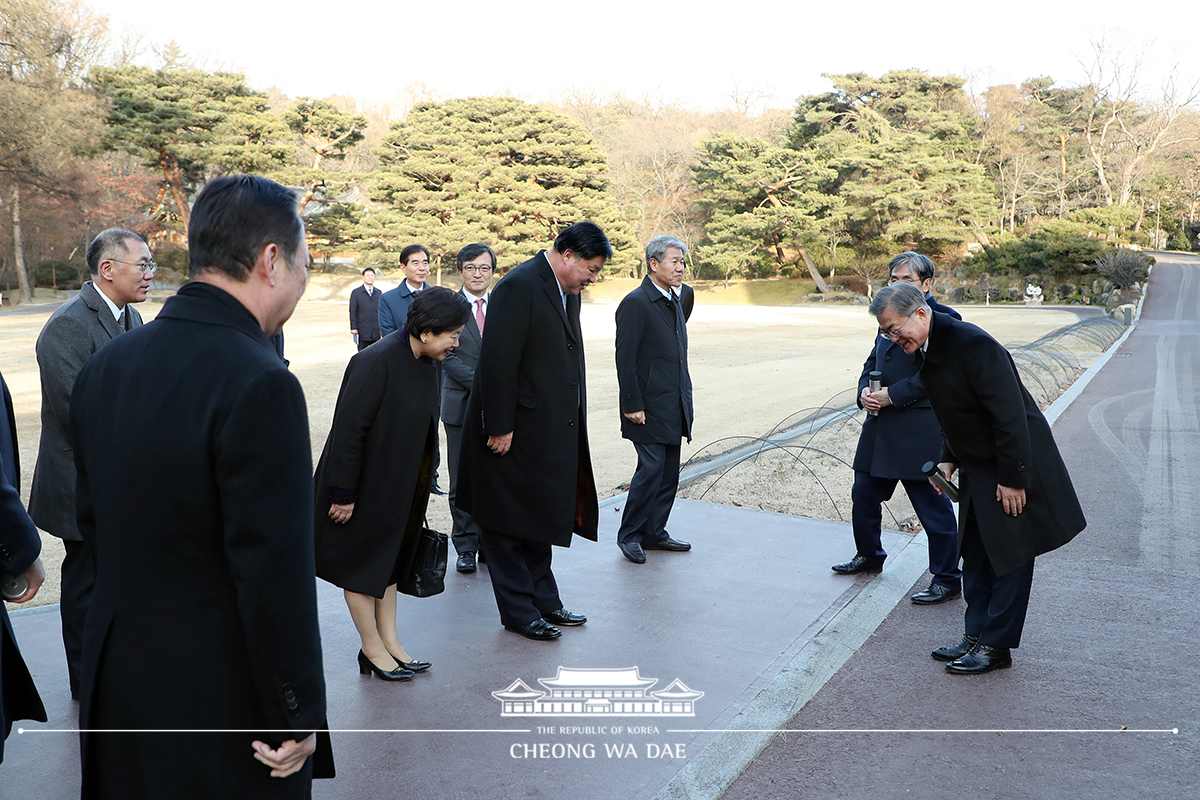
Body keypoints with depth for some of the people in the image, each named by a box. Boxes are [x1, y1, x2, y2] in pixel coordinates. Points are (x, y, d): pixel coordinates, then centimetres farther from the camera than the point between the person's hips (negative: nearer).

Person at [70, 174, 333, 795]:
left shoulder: (103, 366, 0)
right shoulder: (260, 384, -25)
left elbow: (95, 527, 9)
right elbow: (275, 575, -23)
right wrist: (295, 716, -12)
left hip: (116, 680, 8)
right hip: (222, 699, -7)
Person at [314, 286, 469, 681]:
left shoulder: (425, 364, 0)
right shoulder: (376, 363, -26)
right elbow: (348, 430, -24)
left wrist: (421, 489, 13)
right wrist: (343, 494, -21)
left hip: (399, 488, 9)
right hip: (366, 486, -8)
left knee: (390, 560, 17)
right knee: (364, 563, 8)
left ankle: (390, 642, 29)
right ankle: (373, 649, 21)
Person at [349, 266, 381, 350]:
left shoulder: (378, 293, 12)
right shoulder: (356, 292, 1)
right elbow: (352, 312, -1)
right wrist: (353, 328, -7)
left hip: (376, 332, 3)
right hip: (362, 332, -3)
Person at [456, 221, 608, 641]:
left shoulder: (567, 291, 11)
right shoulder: (519, 286, -18)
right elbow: (498, 362, -21)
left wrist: (571, 423, 15)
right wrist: (499, 428, -21)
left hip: (550, 431, 9)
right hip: (515, 433, -9)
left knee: (541, 516, 19)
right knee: (508, 521, 5)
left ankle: (543, 599, 32)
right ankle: (518, 610, 17)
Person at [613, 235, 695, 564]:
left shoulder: (679, 298, 14)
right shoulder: (635, 302, -12)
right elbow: (624, 359, -15)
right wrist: (633, 405, -18)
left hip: (674, 407, 8)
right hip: (648, 407, -8)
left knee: (669, 472, 12)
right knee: (651, 468, -8)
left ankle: (654, 532, 24)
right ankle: (629, 535, 7)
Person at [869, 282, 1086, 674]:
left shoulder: (972, 345, -27)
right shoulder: (925, 351, 2)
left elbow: (1010, 415, -26)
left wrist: (1012, 479, -22)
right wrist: (949, 459, 5)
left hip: (1016, 467, -9)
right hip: (978, 469, 9)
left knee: (1009, 556, 2)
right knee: (975, 554, 13)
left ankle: (996, 645, 11)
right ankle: (976, 636, 24)